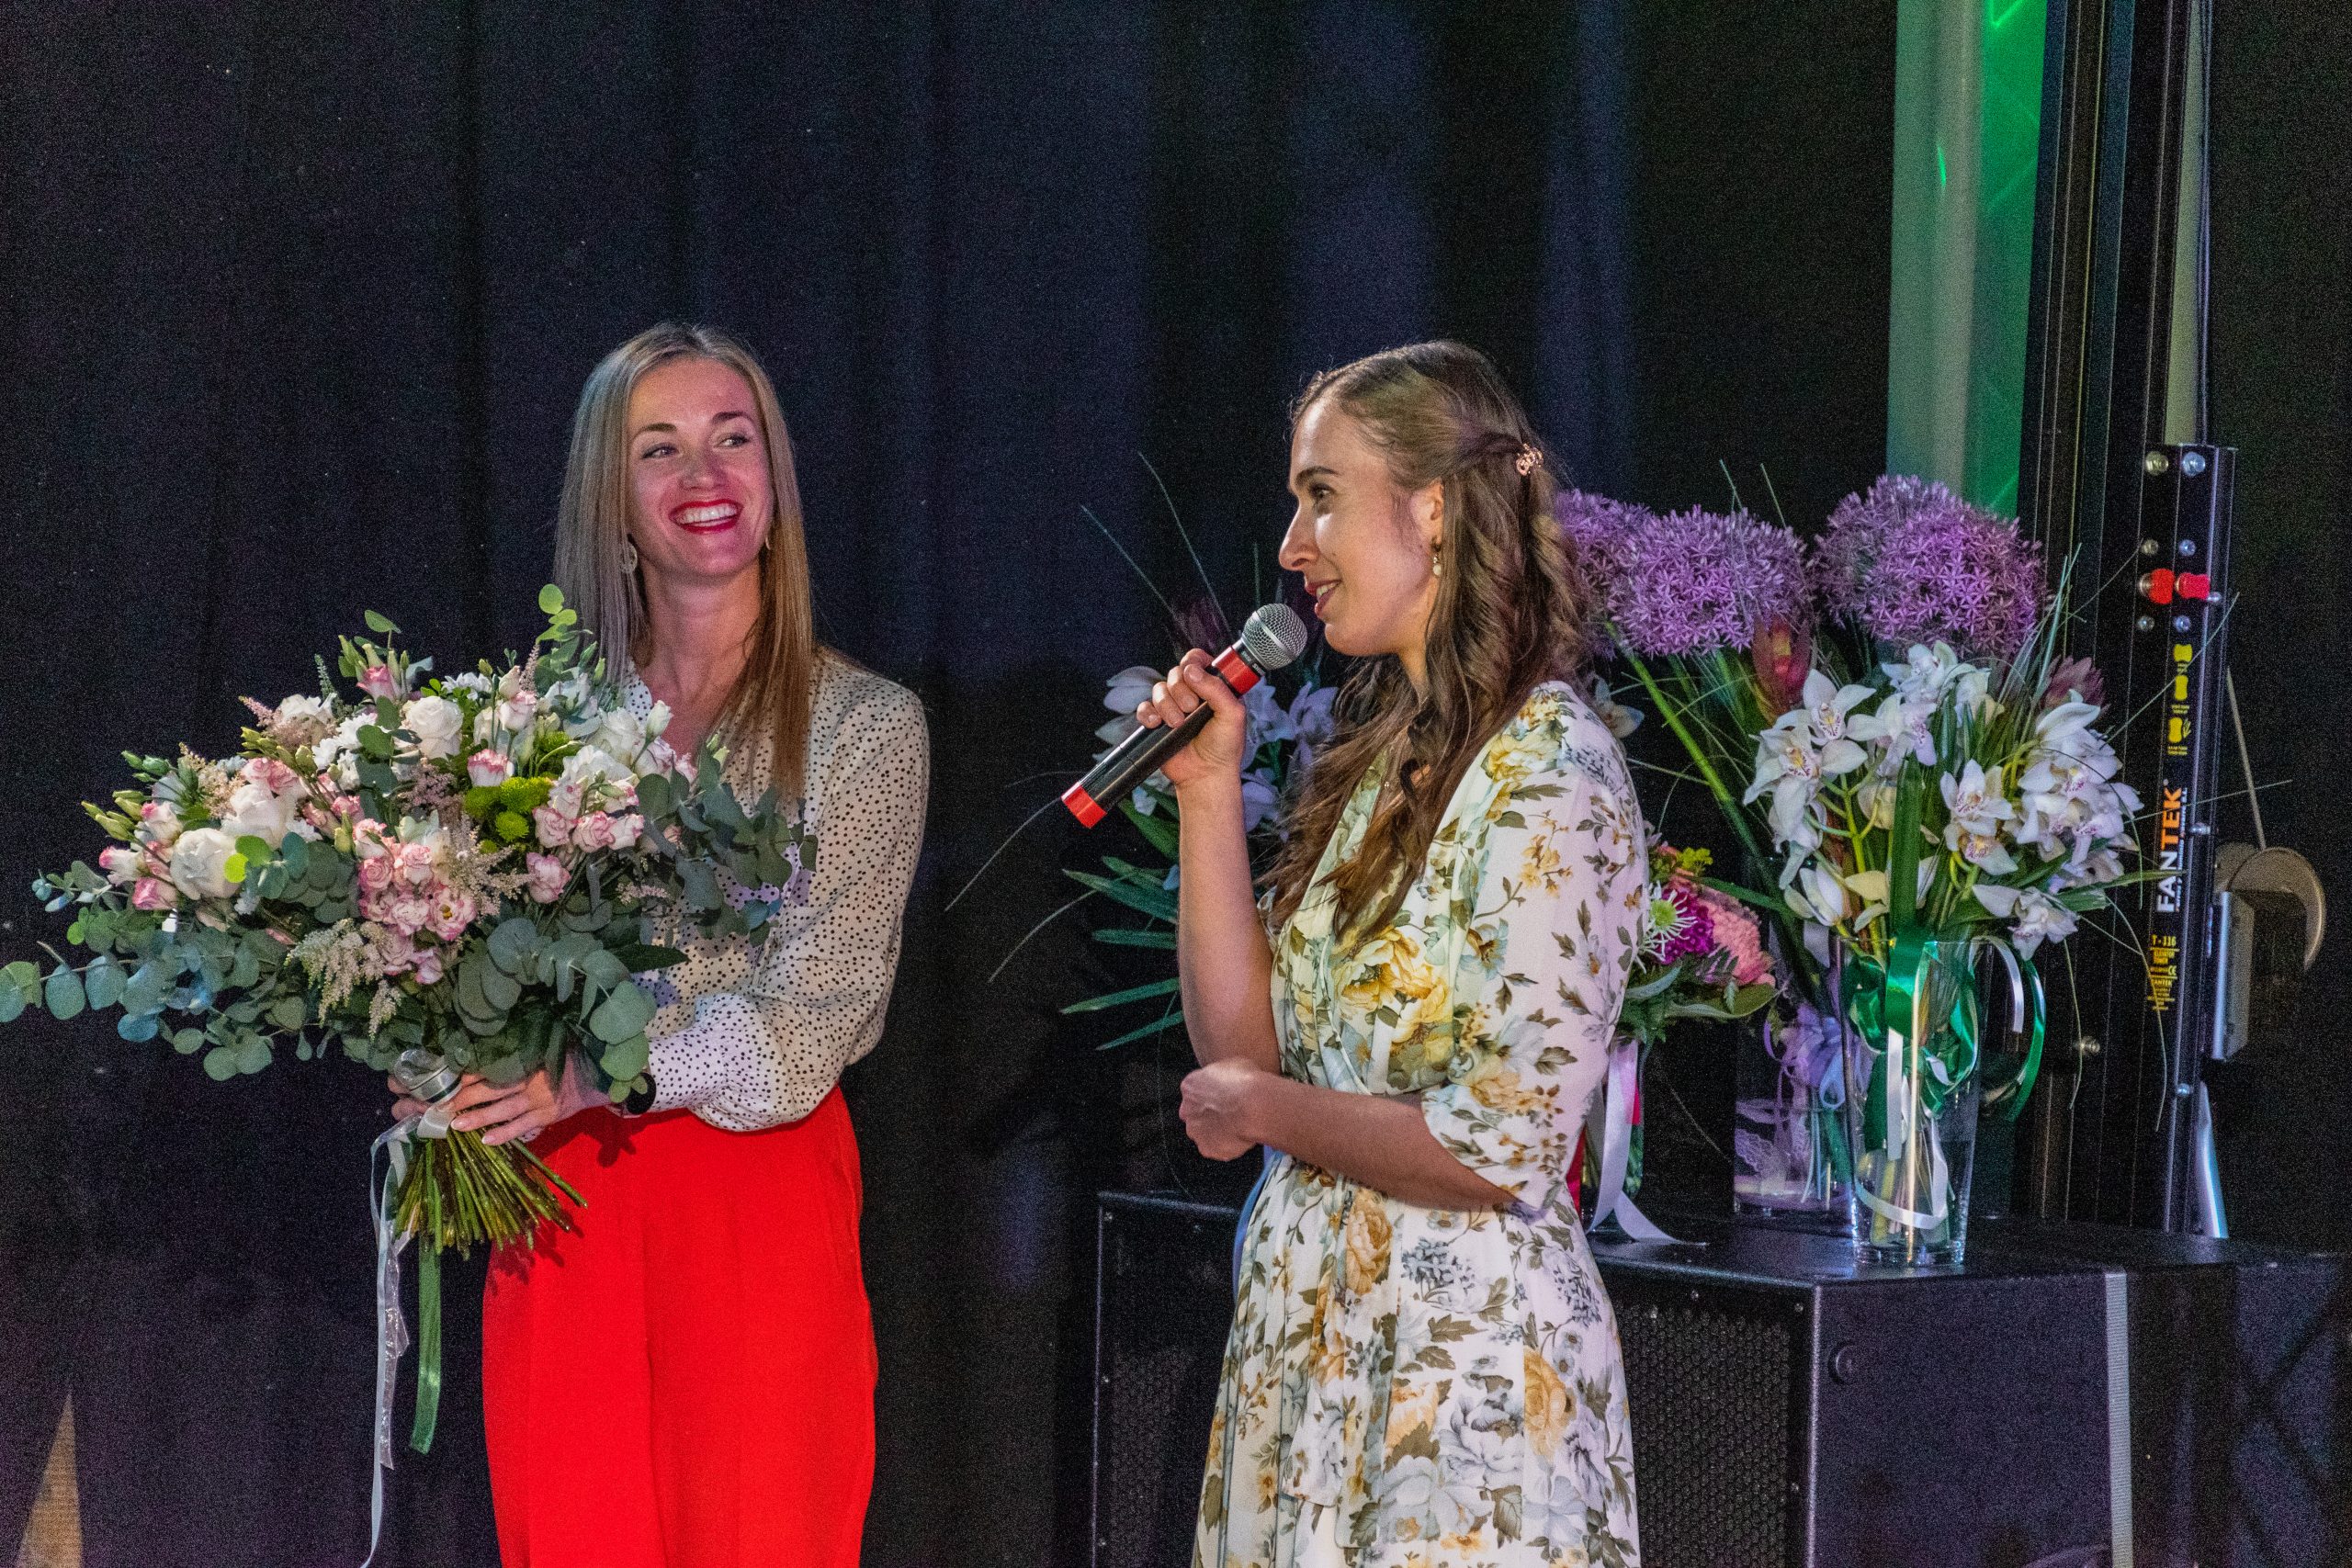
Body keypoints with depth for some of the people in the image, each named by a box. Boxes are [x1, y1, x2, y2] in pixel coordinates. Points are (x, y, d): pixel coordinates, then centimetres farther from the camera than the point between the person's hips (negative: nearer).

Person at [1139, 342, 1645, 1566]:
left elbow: (1505, 1148, -22)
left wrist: (1264, 1111, -9)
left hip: (1463, 1350, -8)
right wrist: (1207, 791, 2)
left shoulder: (1548, 777, -15)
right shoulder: (1383, 755, 11)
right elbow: (1241, 1042, 7)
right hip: (1312, 1327, 8)